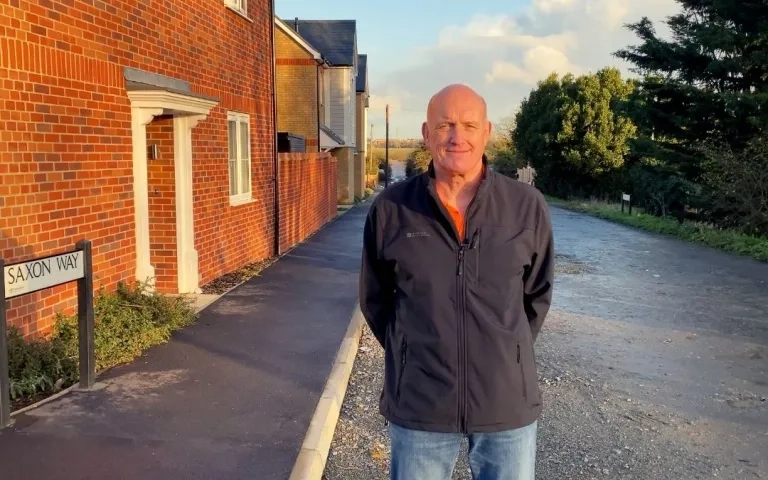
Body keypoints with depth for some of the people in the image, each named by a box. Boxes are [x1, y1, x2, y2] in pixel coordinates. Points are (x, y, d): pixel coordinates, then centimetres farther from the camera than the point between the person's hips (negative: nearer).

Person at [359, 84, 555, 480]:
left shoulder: (527, 206, -4)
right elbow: (374, 298, 7)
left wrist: (507, 353, 9)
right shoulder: (390, 209, -5)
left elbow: (537, 294, 9)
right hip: (418, 403, 0)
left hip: (508, 401, 1)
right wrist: (410, 354, 8)